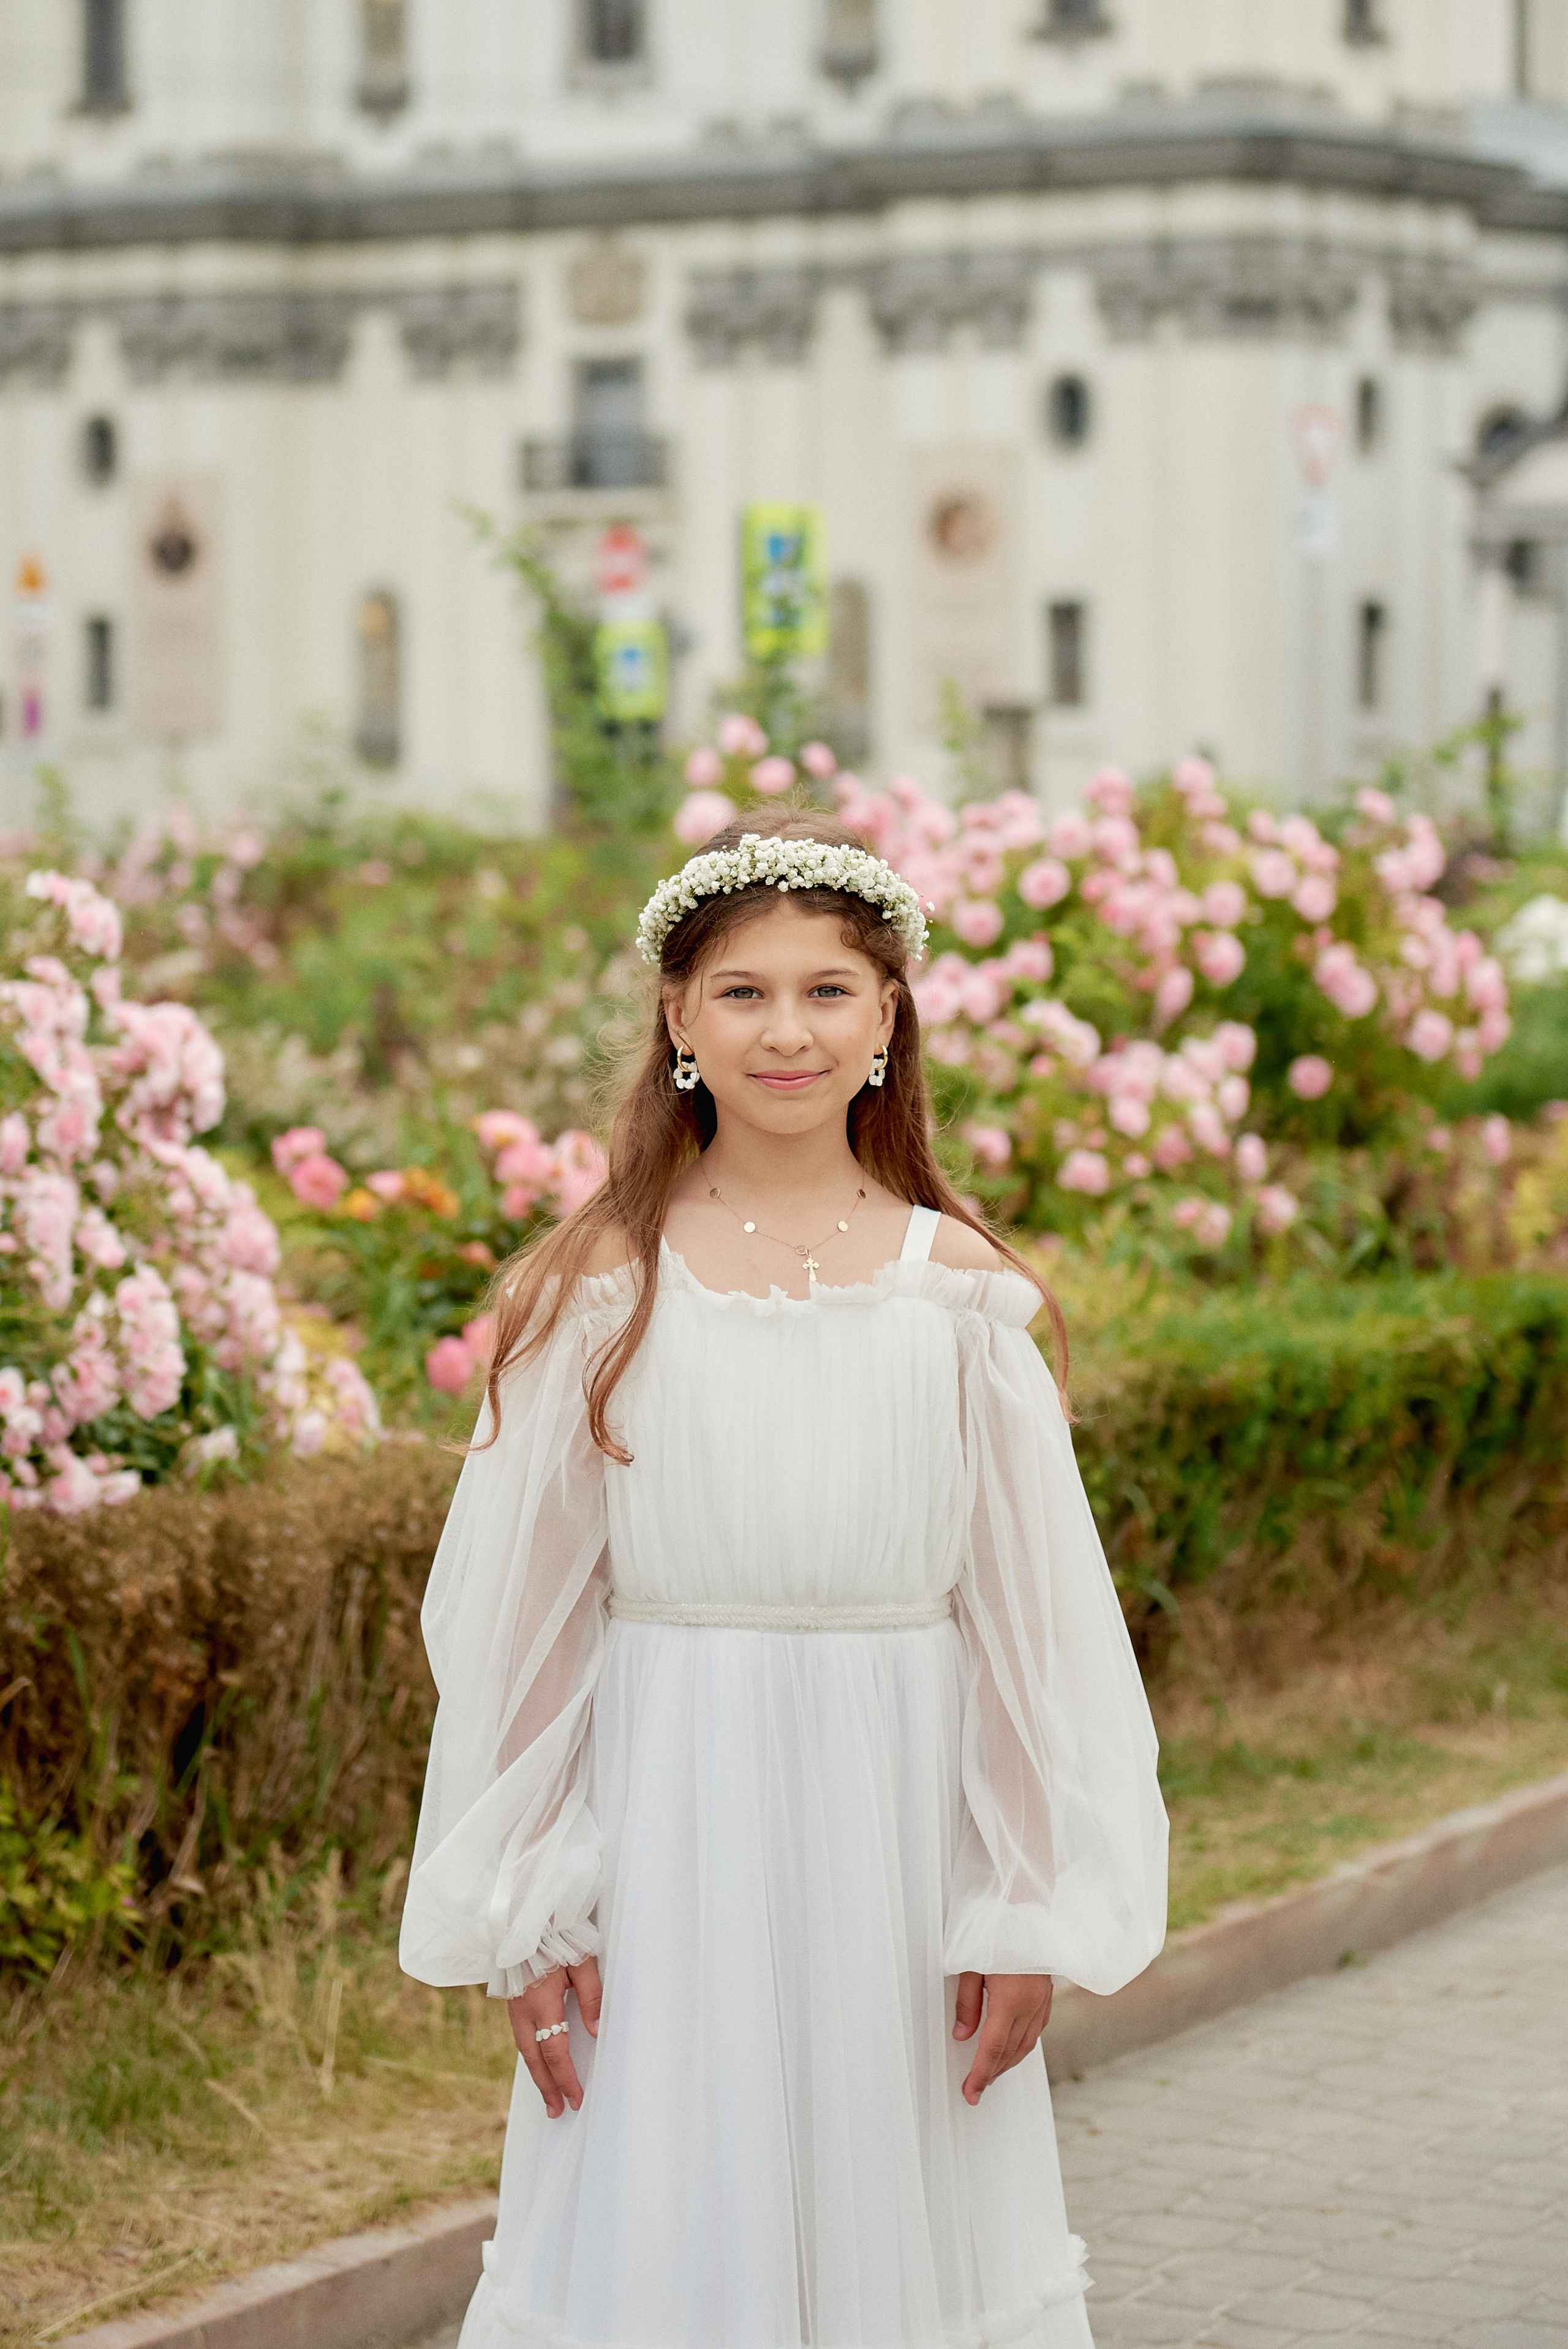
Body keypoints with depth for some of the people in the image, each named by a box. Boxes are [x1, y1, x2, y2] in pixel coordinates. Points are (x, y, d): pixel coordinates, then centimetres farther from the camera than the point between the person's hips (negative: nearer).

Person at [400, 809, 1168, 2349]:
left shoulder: (958, 1287, 1)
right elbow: (517, 1623, 1)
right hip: (672, 1830, -1)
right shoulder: (604, 1290, -2)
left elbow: (1037, 1617, 3)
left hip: (896, 1833, 1)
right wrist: (525, 1920, -1)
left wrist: (1031, 1913, -1)